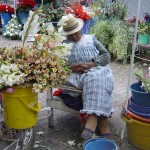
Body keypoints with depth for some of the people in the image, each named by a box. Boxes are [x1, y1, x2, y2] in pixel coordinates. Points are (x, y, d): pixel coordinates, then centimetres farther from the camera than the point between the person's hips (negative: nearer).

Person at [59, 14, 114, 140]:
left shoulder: (91, 39, 17)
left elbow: (106, 56, 7)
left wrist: (90, 64, -10)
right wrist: (70, 67, -15)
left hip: (98, 71, 0)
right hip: (77, 76, 1)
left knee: (95, 79, -36)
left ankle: (92, 119, -47)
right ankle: (102, 120, -34)